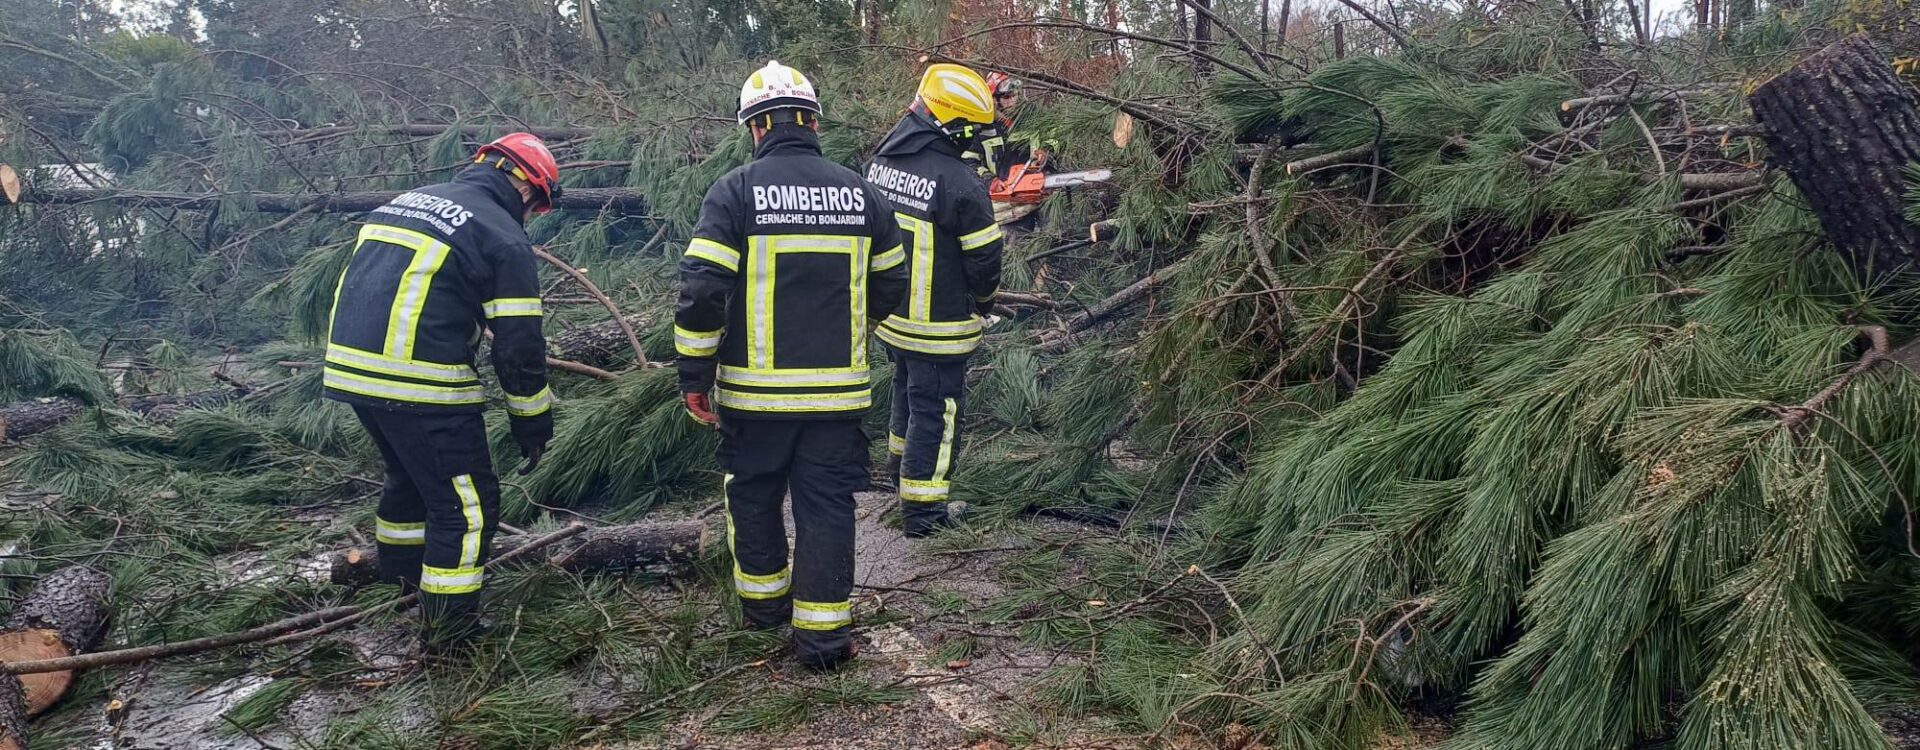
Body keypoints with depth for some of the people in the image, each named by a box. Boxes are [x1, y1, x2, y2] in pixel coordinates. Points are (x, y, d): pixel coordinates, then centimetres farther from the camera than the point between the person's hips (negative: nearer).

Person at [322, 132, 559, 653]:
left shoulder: (406, 201, 19)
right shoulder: (503, 237, -6)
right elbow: (518, 344, -8)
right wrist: (533, 422, 3)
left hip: (349, 367, 9)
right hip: (420, 386, -9)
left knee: (409, 473, 31)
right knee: (466, 505, 2)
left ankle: (400, 569, 50)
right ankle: (448, 630, 6)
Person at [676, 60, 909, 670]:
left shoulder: (735, 191, -7)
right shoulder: (859, 192, 3)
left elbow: (702, 289, -14)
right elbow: (891, 285, 12)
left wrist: (695, 376, -4)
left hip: (755, 390, -1)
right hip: (838, 389, 2)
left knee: (754, 496, 19)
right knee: (826, 505, 8)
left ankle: (763, 601, 35)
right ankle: (823, 635, 11)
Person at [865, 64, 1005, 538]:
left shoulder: (881, 162, -1)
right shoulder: (959, 184, -24)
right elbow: (983, 257, -14)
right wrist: (984, 299, 7)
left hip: (888, 312, 8)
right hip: (938, 325, -8)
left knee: (907, 391, 27)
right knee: (936, 410, 5)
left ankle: (902, 470, 47)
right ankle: (921, 509, 13)